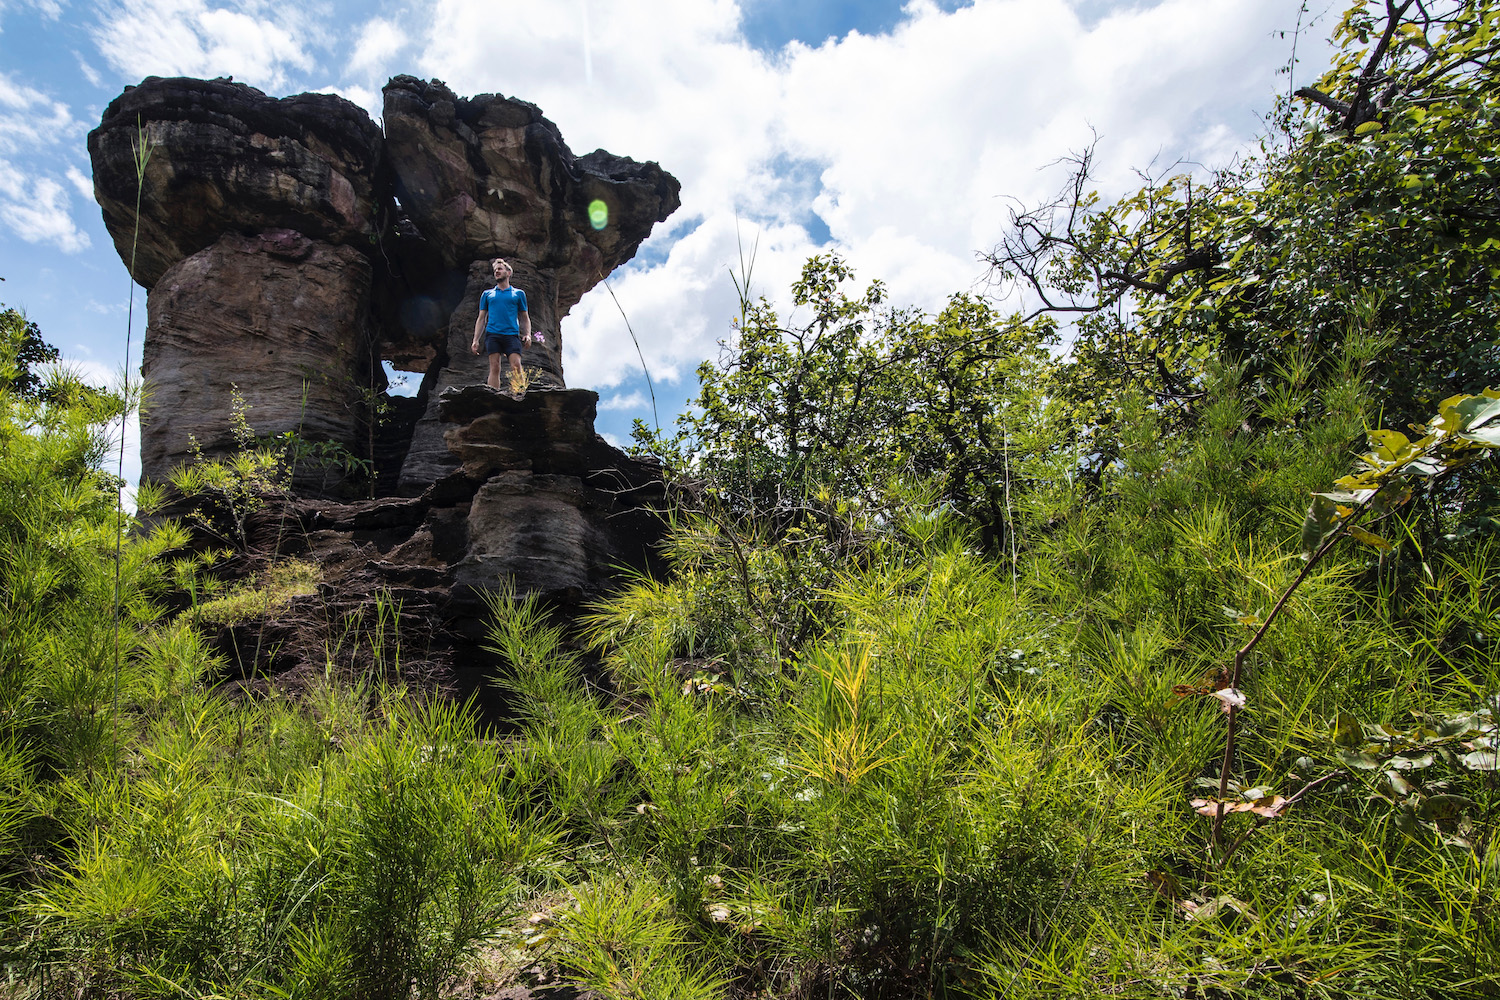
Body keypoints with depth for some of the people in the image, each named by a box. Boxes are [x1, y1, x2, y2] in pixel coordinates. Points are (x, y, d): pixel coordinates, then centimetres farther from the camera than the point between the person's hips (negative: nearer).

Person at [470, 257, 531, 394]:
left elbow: (525, 318, 19)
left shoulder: (518, 293, 18)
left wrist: (527, 334, 1)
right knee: (494, 368, -10)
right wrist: (476, 340, 9)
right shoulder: (487, 294, 20)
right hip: (492, 334, 1)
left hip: (512, 334, -1)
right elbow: (481, 318, 19)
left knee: (516, 366, -18)